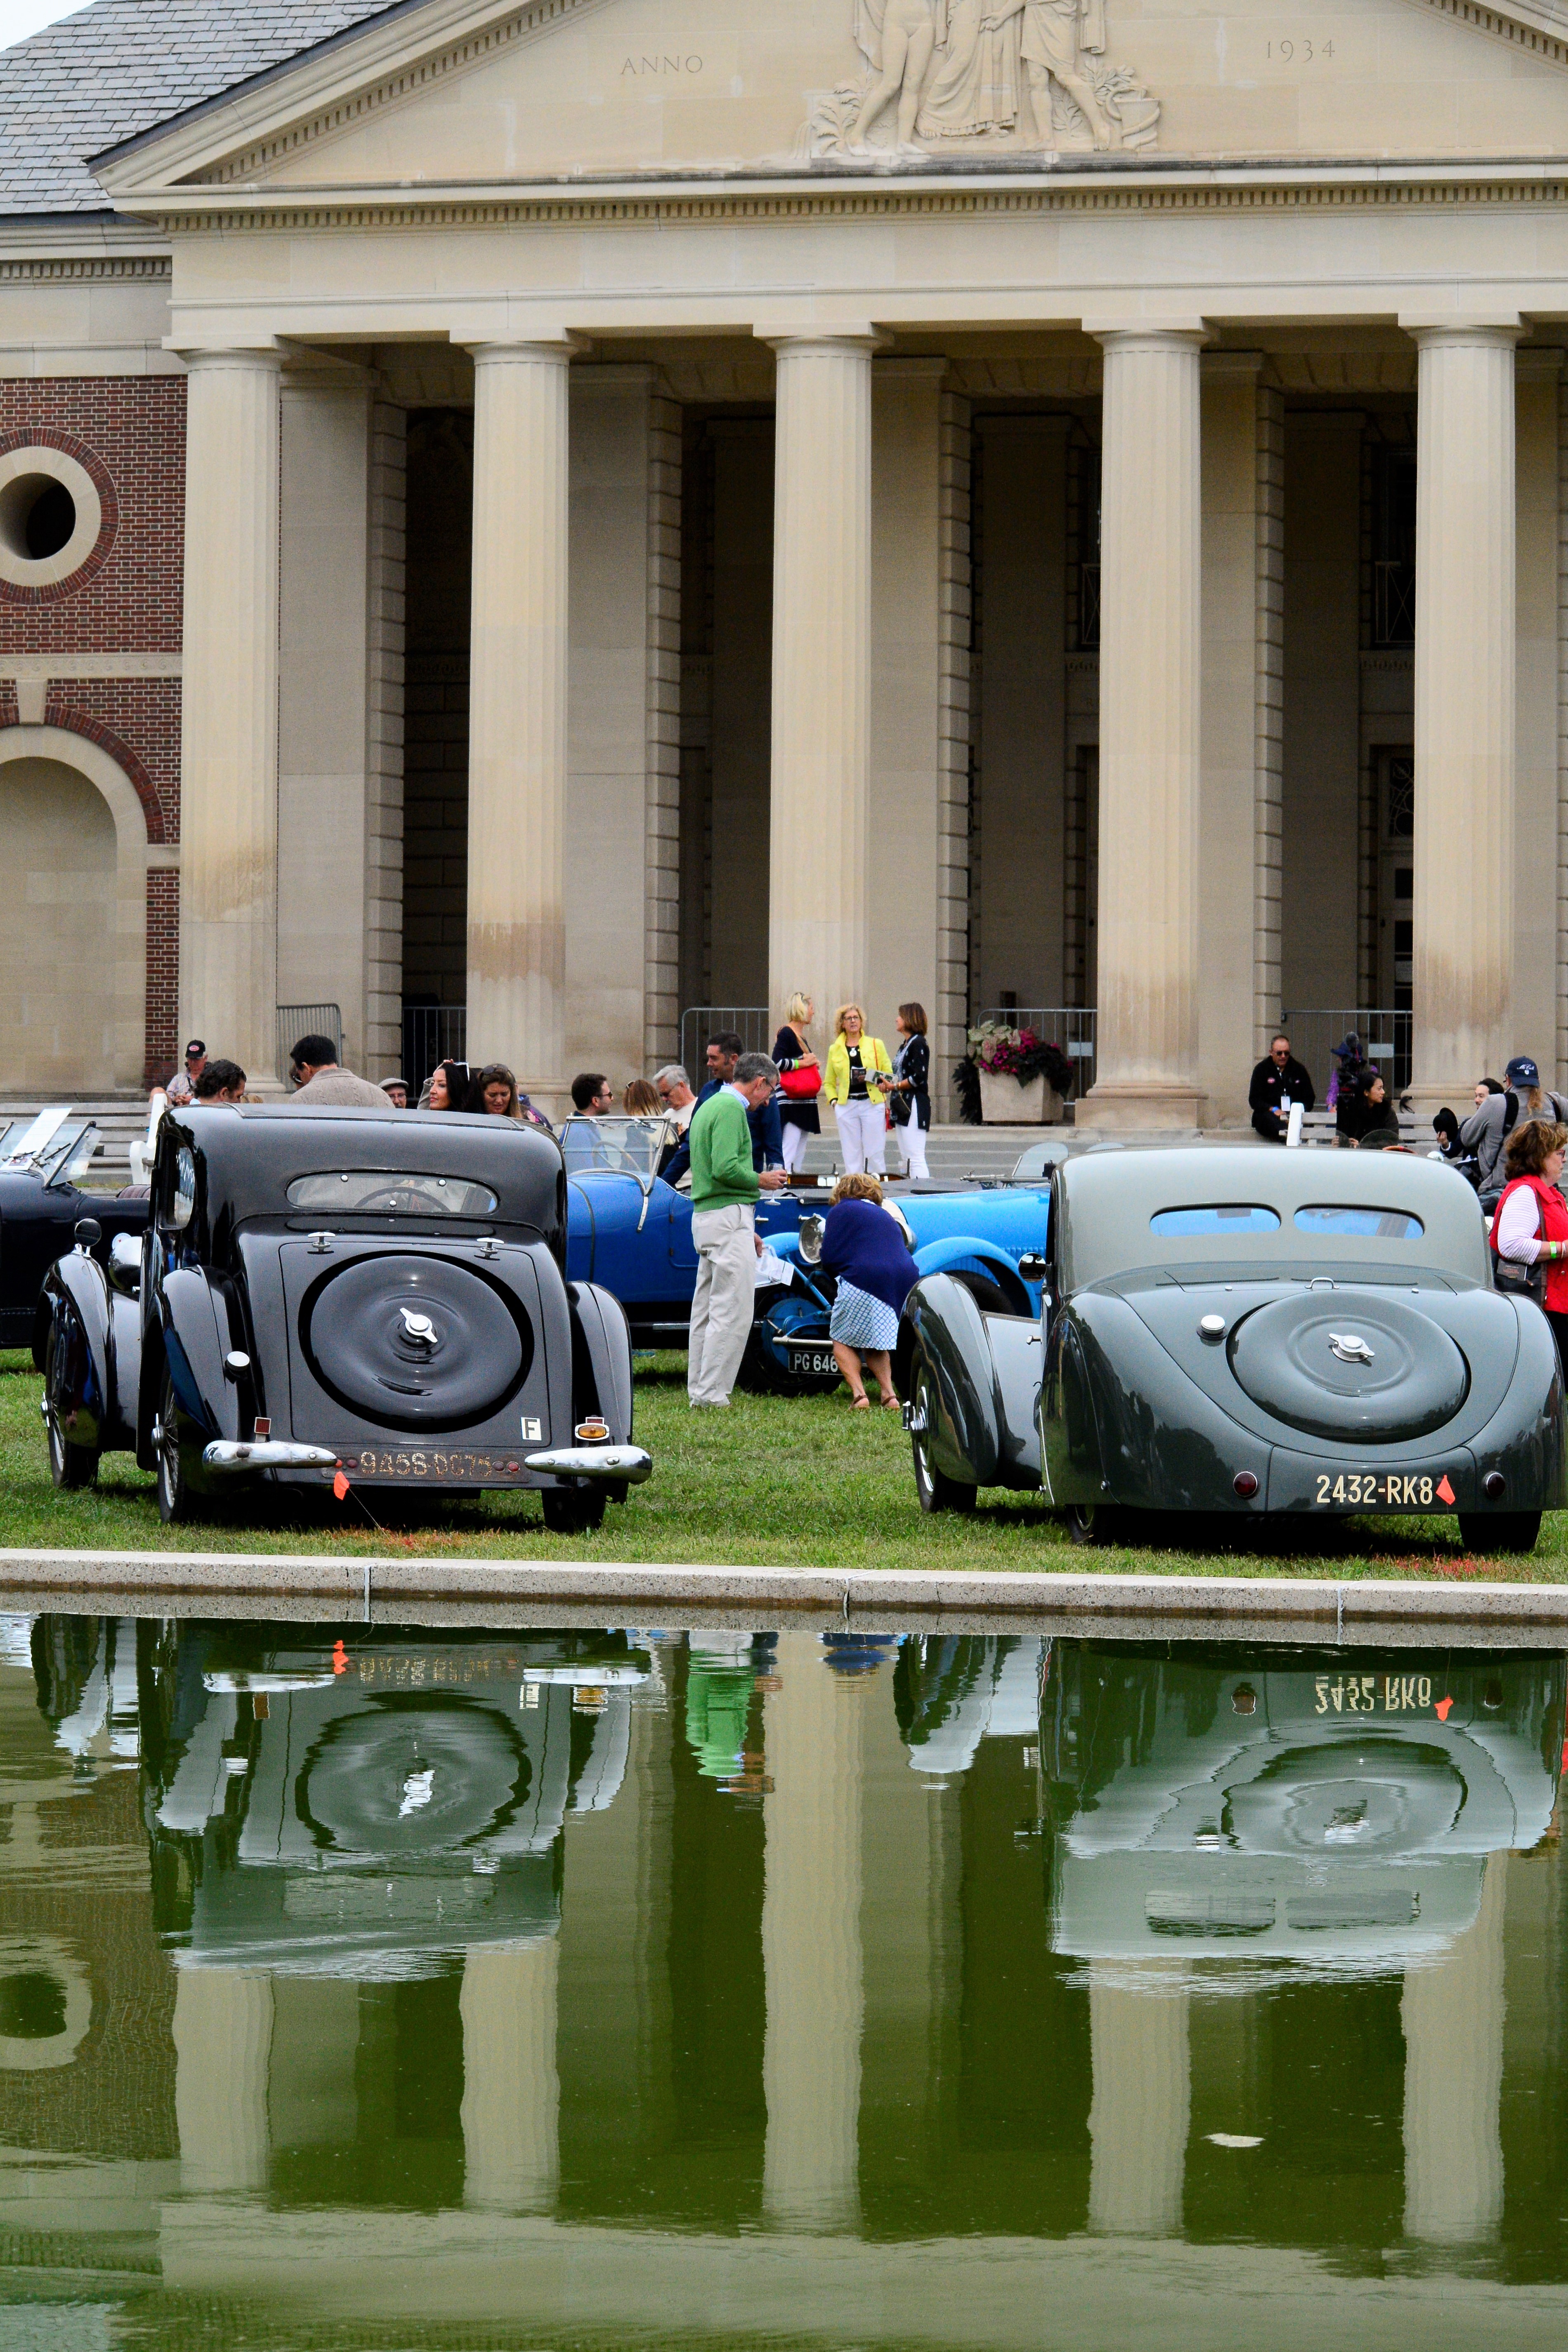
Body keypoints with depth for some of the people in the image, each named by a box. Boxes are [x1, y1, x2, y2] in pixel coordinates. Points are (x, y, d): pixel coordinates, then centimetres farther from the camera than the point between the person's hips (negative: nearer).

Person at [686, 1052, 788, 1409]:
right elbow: (725, 1168, -22)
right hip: (729, 1216, -11)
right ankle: (711, 1393, -12)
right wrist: (761, 1181, -5)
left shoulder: (710, 1106, 21)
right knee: (733, 1311, -10)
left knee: (707, 1309, 11)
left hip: (704, 1217, 11)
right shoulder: (731, 1108, -11)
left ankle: (699, 1392, 12)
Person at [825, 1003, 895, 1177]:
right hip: (846, 1106, 2)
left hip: (872, 1103, -2)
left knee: (875, 1155, -4)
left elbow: (888, 1073, 9)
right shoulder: (835, 1050, 13)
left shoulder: (876, 1045, 9)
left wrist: (884, 1084, -12)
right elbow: (830, 1083, 18)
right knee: (851, 1156, 1)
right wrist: (833, 1100, 2)